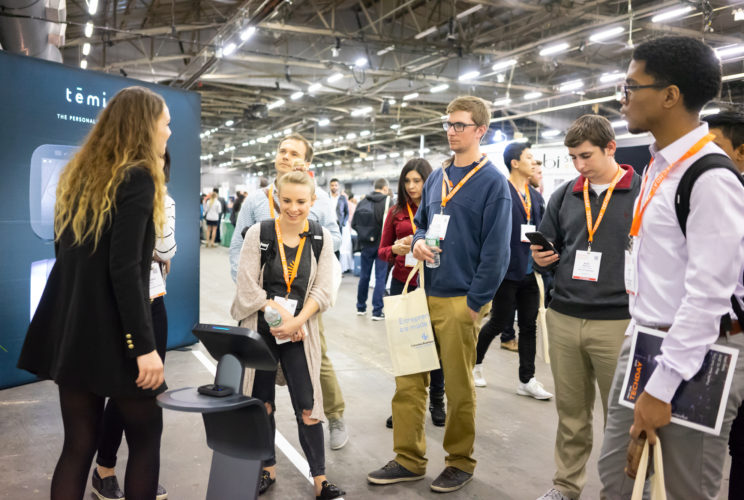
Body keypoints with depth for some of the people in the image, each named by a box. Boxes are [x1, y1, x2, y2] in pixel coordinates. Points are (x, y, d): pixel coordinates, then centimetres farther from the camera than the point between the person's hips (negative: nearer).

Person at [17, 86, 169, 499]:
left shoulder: (81, 173, 12)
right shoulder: (137, 177, -14)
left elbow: (71, 256, 17)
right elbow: (124, 269, -21)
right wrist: (144, 344, -20)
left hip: (73, 330, 8)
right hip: (113, 334, -7)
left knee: (78, 446, 13)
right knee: (146, 439, 11)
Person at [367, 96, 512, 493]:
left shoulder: (492, 181, -7)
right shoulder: (436, 177, 12)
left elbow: (496, 250, -12)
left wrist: (475, 303, -14)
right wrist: (418, 241, -1)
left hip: (461, 301, -6)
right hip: (424, 295, 6)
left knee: (458, 387, 7)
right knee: (408, 381, 9)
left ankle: (460, 463, 27)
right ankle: (408, 460, 24)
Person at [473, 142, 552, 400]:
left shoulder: (536, 196, 13)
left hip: (529, 270, 7)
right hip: (506, 270, -7)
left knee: (529, 325, 9)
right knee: (500, 322, 3)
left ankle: (527, 380, 19)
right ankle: (475, 363, 28)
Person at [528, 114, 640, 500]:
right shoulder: (564, 196, 9)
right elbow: (546, 249, 17)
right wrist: (540, 259, -5)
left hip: (618, 323, -3)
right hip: (563, 319, 4)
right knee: (571, 411, 15)